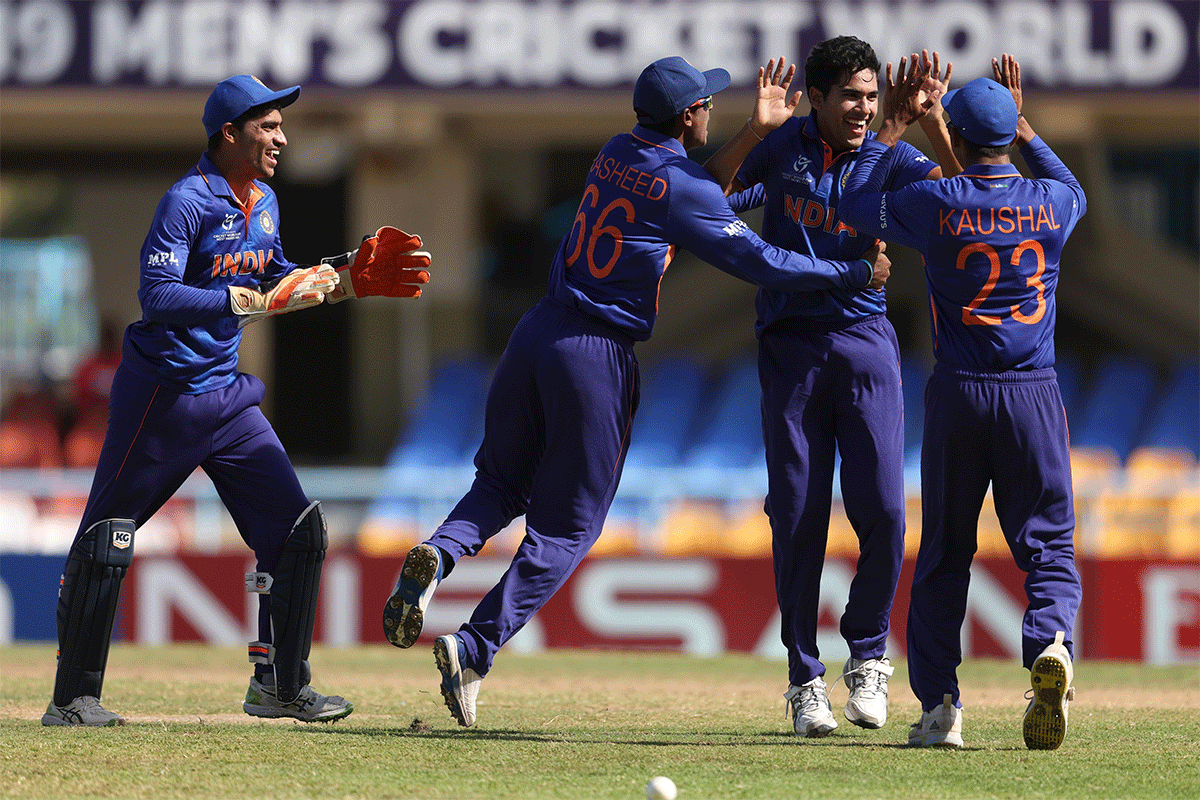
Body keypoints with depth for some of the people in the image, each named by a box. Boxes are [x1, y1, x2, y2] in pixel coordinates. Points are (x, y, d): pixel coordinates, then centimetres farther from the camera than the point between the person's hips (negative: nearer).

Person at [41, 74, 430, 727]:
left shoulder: (264, 204, 9)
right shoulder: (188, 201, -17)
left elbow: (280, 286, 22)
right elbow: (157, 296, -27)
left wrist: (352, 274, 10)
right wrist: (252, 300, -31)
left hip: (226, 395, 8)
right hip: (160, 396, -8)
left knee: (299, 528, 1)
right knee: (105, 544, -3)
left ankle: (280, 686, 9)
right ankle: (73, 697, 6)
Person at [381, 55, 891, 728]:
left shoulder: (617, 155, 11)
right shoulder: (683, 187, -10)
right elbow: (759, 262, -9)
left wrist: (758, 129, 22)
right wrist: (856, 273, 0)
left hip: (538, 333, 6)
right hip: (600, 355, -6)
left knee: (502, 484, 21)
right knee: (568, 525, 4)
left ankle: (437, 557, -11)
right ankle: (475, 649, -9)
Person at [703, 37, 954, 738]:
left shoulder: (889, 159, 3)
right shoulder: (782, 148, 3)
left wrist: (933, 120, -23)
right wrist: (753, 133, -18)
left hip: (866, 341, 0)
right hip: (791, 347, 0)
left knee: (883, 510, -9)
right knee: (799, 517, -1)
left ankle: (868, 657, 12)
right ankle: (806, 681, 8)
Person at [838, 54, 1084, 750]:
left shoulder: (937, 204, -7)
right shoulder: (1050, 202, -1)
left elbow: (857, 203, 11)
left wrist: (895, 126, 16)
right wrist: (1024, 129, 29)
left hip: (958, 394, 0)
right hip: (1035, 395, 0)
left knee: (944, 553, 11)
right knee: (1049, 545, 5)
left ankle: (938, 703, 5)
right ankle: (1050, 644, -26)